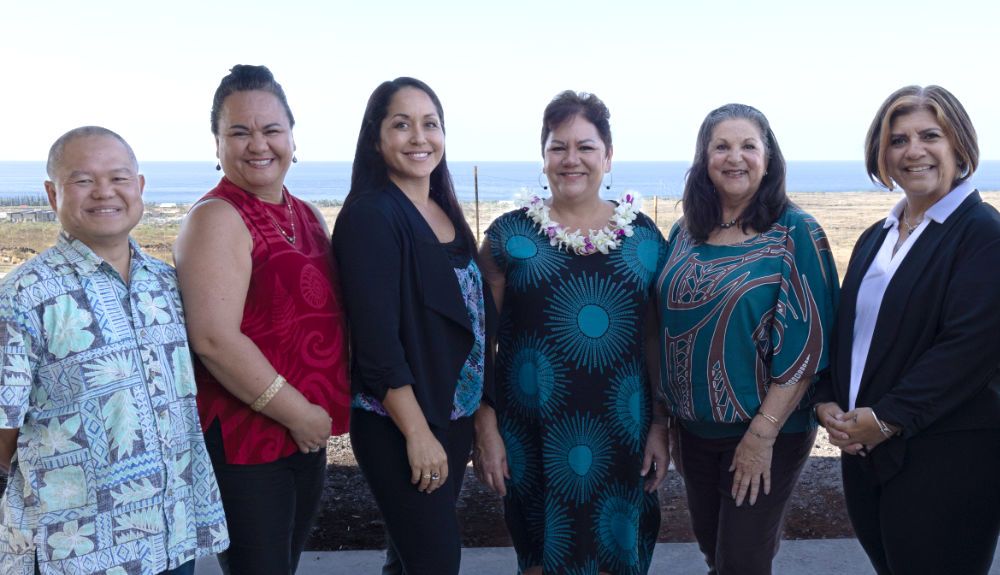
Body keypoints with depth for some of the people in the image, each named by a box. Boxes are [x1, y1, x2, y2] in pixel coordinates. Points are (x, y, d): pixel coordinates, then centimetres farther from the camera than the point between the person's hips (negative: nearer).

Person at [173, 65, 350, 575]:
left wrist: (321, 415, 10)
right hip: (245, 439, -7)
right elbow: (215, 340, -22)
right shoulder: (216, 218, -14)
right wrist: (298, 413, -17)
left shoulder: (306, 216, 11)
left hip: (307, 435, 8)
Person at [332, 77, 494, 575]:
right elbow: (375, 336, -19)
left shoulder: (446, 212, 9)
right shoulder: (370, 214, -15)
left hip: (453, 414, 7)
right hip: (397, 424, -7)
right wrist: (417, 432, -19)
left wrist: (479, 412, 13)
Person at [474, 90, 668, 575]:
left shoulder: (643, 236, 3)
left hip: (621, 433, 2)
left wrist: (660, 426, 3)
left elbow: (655, 339, 6)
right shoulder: (510, 236, -3)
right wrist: (485, 427, -6)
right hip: (534, 436, -1)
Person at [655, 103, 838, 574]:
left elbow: (805, 345, -16)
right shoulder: (685, 234, 2)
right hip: (694, 425, 5)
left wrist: (763, 433, -18)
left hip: (767, 429, -4)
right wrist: (670, 415, 8)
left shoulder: (796, 234, -12)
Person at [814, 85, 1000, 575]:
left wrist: (887, 419, -18)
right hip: (864, 446, 7)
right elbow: (844, 329, 12)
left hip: (947, 457, -6)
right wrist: (828, 403, -3)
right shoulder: (875, 239, 12)